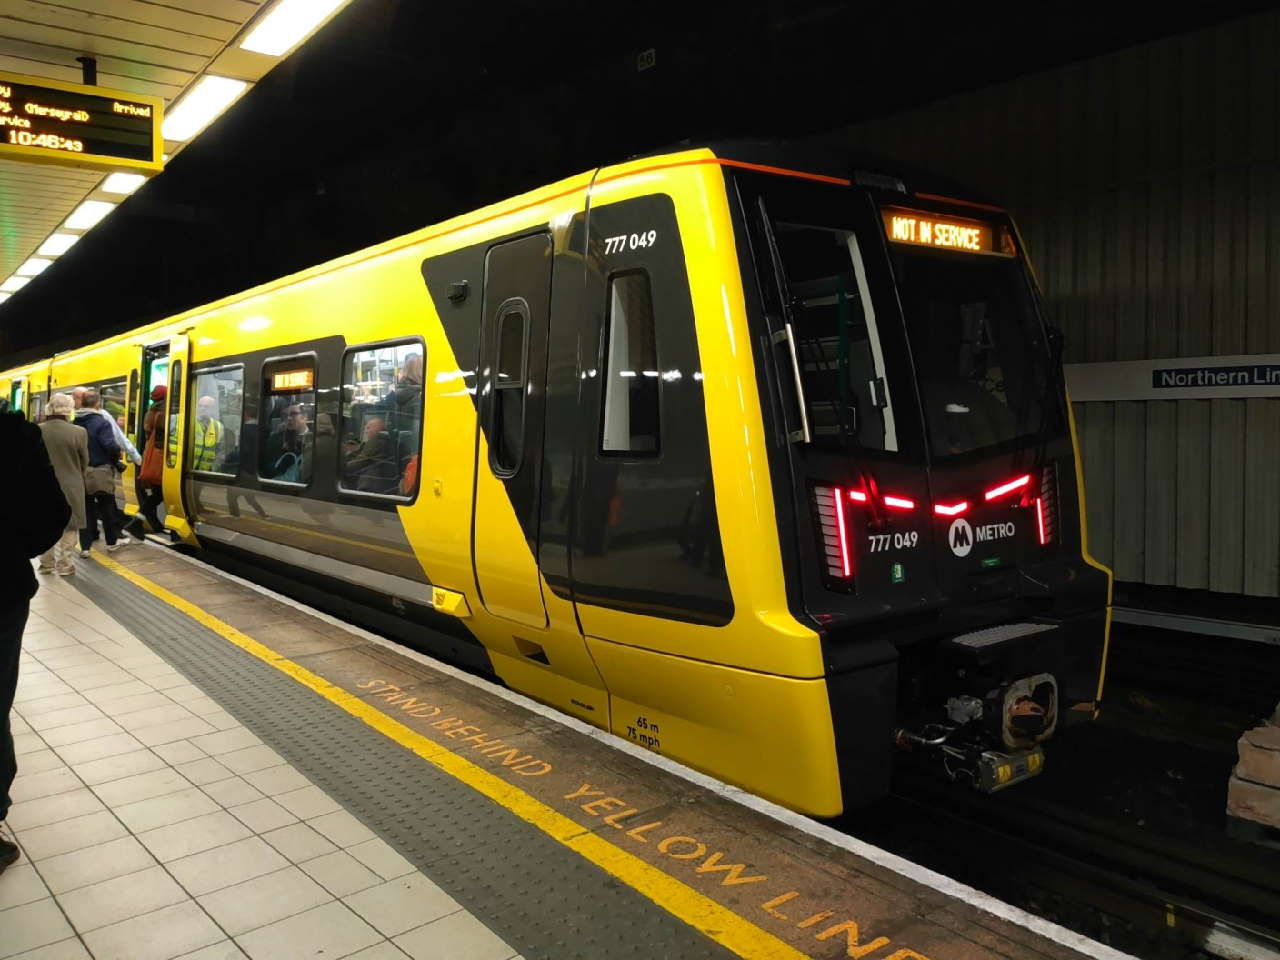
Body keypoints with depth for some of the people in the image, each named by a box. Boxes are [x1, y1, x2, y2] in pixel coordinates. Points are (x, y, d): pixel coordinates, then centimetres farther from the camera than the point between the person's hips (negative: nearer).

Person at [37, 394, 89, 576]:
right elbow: (84, 462, -4)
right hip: (70, 486, -3)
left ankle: (46, 563, 23)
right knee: (68, 527, 7)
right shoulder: (78, 432, -16)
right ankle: (65, 565, 6)